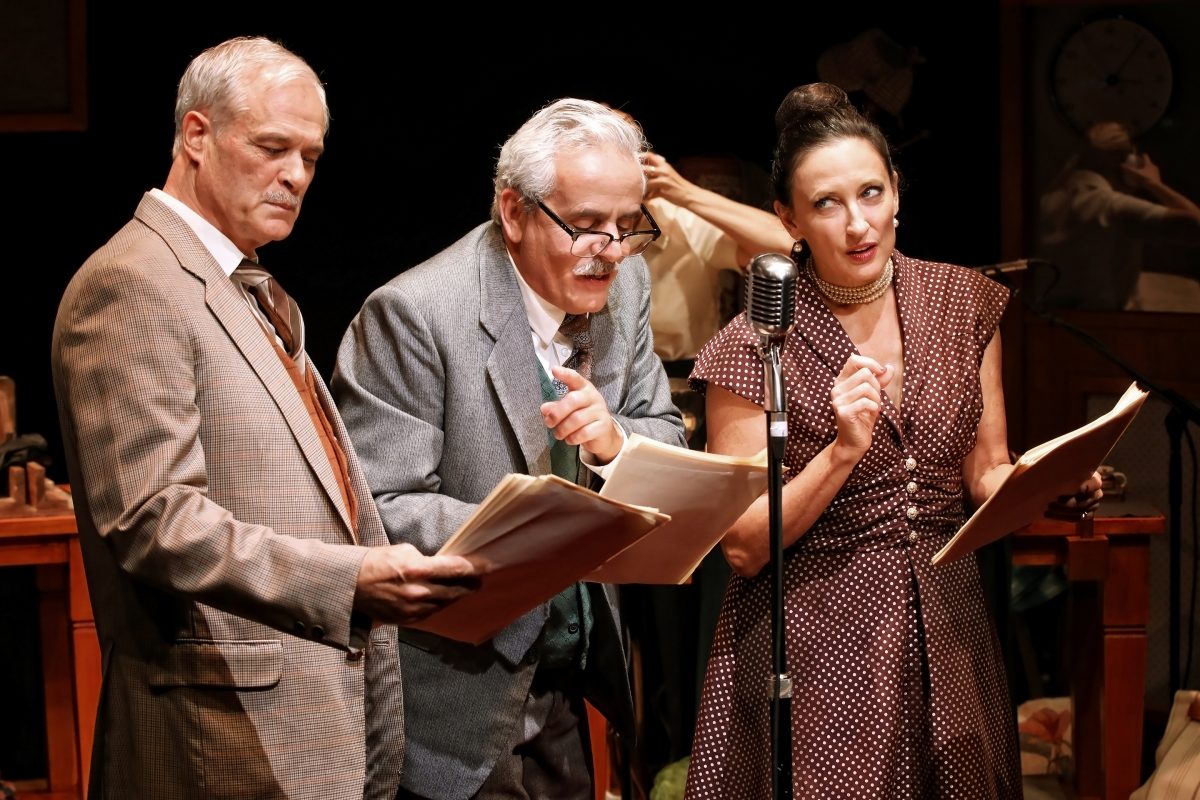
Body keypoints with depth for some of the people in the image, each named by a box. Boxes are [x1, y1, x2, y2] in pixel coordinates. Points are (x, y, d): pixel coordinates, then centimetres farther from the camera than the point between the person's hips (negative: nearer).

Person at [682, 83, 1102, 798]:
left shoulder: (965, 304, 3)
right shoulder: (754, 349, -11)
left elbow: (985, 477, 9)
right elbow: (743, 549, -11)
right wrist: (842, 452, -23)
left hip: (945, 634, 4)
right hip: (815, 644, -4)